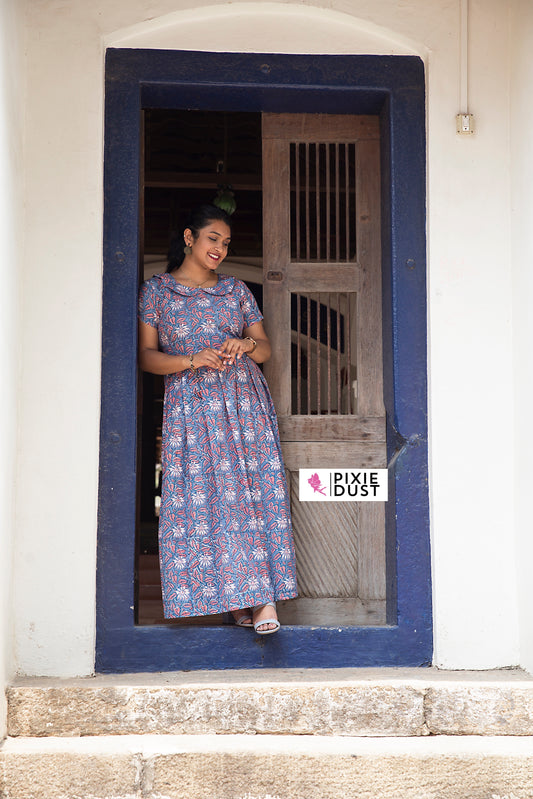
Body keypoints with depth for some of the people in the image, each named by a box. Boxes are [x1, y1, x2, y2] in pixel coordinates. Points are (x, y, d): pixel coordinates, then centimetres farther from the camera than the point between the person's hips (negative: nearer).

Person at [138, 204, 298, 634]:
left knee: (253, 492, -10)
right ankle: (250, 597, 0)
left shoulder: (236, 289, 14)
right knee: (200, 498, -7)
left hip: (245, 398, 1)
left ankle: (262, 599, -12)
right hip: (190, 404, -1)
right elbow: (146, 355, 2)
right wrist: (192, 360, -13)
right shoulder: (156, 290, 8)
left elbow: (266, 349, 16)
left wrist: (247, 345, -7)